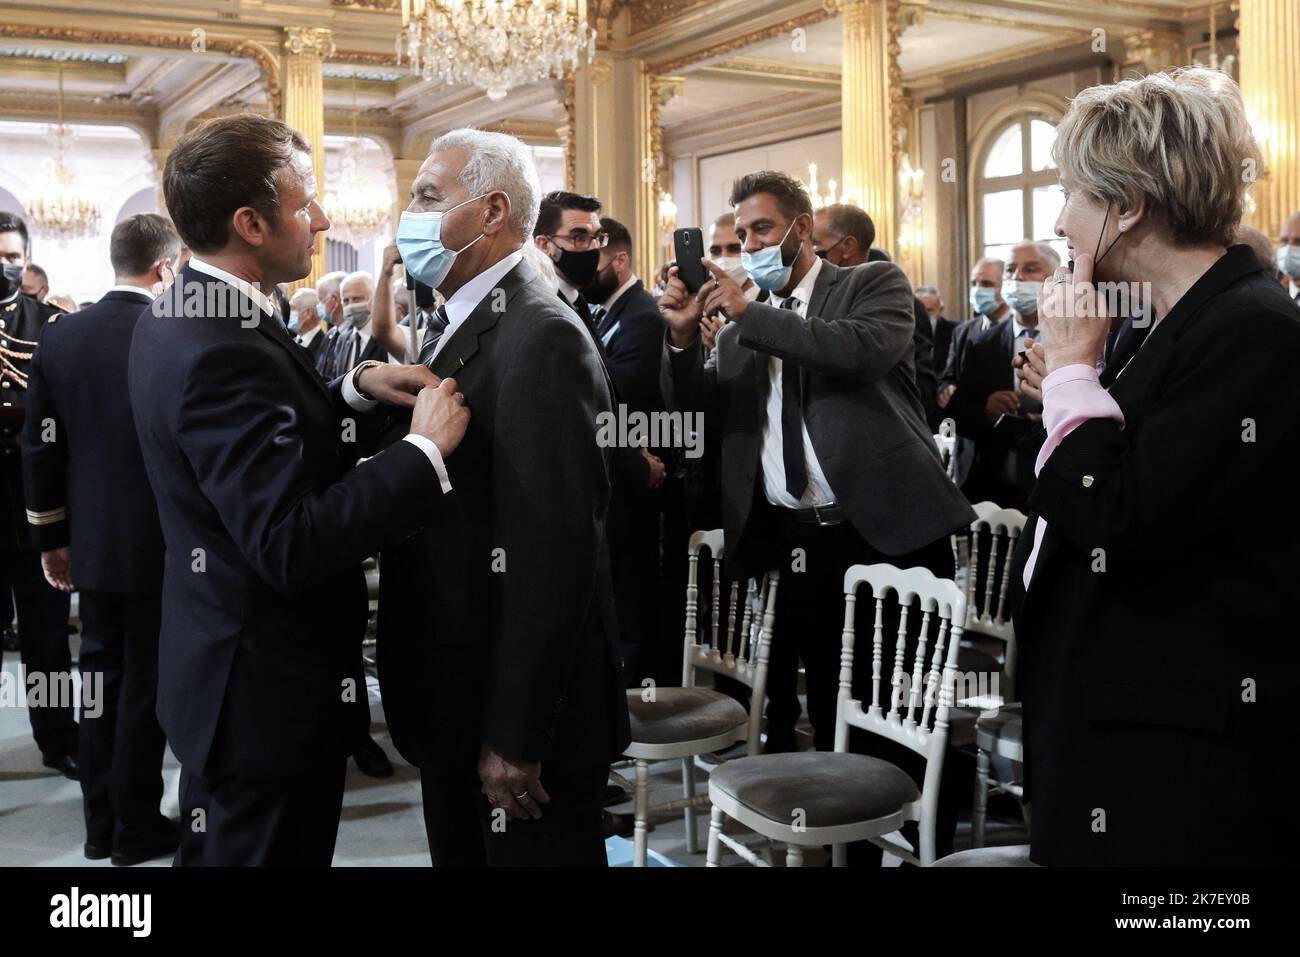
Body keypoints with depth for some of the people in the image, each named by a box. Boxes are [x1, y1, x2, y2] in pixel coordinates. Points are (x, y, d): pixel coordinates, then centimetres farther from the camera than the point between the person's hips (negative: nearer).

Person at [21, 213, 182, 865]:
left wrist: (50, 537, 13)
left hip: (91, 541, 5)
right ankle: (137, 829, 18)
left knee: (99, 678, 15)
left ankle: (100, 823, 25)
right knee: (146, 684, 6)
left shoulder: (58, 336, 1)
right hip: (163, 542, -5)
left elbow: (39, 447, 4)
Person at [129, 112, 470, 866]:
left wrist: (355, 390, -1)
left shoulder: (178, 318, 5)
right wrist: (425, 448, -25)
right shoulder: (225, 349, -27)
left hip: (228, 668, 10)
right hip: (269, 689, -10)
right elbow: (293, 546, -31)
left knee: (221, 849, 25)